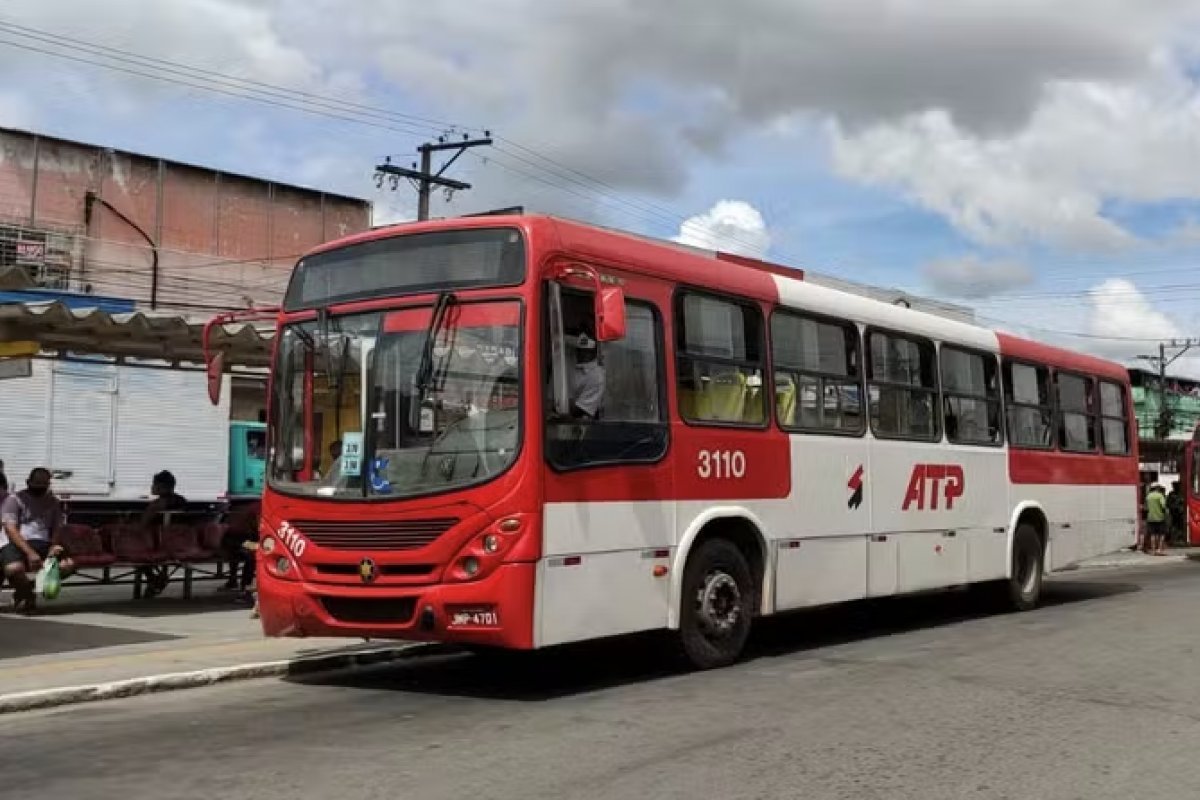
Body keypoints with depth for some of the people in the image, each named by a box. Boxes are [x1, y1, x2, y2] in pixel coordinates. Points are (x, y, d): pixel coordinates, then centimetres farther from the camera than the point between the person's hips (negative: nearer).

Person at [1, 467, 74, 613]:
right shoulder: (14, 499, 4)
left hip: (43, 545, 4)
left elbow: (57, 528, 17)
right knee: (14, 568, -39)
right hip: (16, 545, -4)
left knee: (68, 565, -25)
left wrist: (55, 545, -8)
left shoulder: (52, 502, 20)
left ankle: (28, 586, -8)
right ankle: (25, 593, -3)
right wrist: (30, 553, -22)